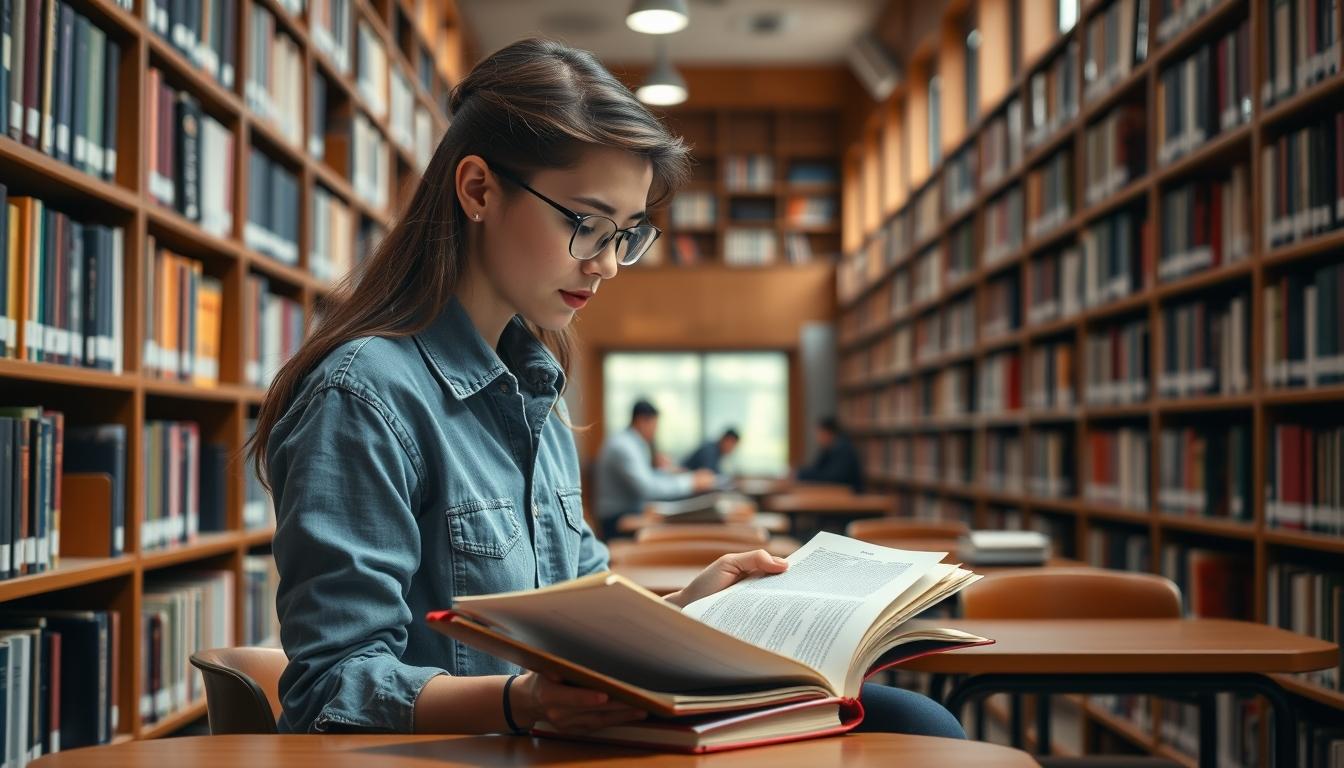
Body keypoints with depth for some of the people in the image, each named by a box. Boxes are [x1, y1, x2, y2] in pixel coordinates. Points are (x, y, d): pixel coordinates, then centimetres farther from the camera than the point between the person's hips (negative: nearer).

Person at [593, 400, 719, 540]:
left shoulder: (630, 443, 12)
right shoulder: (623, 447, -19)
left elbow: (648, 476, 18)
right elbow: (646, 488, -26)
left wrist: (691, 476, 10)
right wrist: (691, 483, -21)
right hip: (619, 519, -9)